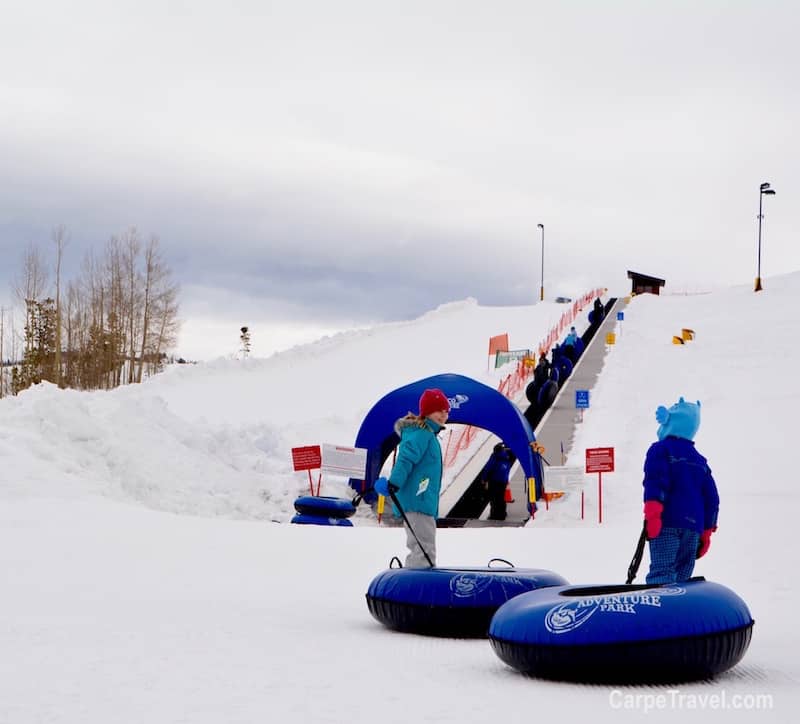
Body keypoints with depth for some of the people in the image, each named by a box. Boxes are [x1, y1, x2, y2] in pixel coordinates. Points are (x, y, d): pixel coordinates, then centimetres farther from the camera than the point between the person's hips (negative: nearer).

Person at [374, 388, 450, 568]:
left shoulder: (428, 434, 21)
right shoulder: (421, 433, -10)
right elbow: (406, 458, -24)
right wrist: (394, 483, -35)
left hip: (423, 501, 11)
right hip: (417, 500, -11)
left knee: (420, 550, 16)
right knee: (424, 552, -15)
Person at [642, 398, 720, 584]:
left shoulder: (660, 450, 3)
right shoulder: (700, 461, 22)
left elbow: (655, 481, -13)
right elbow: (711, 499, 19)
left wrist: (651, 514, -18)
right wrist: (706, 533, 22)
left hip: (667, 522, -6)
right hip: (694, 527, 6)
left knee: (661, 575, -16)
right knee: (681, 580, 10)